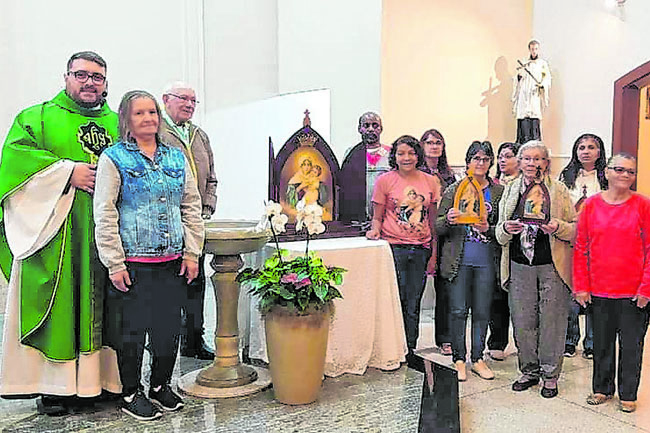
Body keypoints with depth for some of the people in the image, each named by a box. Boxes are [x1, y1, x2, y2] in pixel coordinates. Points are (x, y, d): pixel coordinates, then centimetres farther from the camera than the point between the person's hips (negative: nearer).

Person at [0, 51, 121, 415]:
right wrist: (68, 172, -14)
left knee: (100, 304, 4)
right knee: (57, 304, 0)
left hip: (105, 234, 3)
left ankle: (96, 376, 15)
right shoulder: (38, 117, 10)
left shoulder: (118, 123, 17)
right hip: (53, 231, -2)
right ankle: (55, 385, 10)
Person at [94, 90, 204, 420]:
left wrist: (192, 253, 4)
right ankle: (131, 393, 24)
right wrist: (114, 264, -10)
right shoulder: (113, 158, -1)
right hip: (133, 262, -4)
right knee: (132, 328, 6)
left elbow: (192, 207, 11)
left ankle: (161, 384, 31)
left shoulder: (177, 157, 11)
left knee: (170, 326, 11)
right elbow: (104, 214, -5)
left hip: (172, 261, 4)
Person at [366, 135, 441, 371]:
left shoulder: (430, 181, 7)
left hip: (420, 249, 3)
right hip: (393, 247, -3)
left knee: (413, 304, 10)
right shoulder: (385, 180, 0)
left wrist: (434, 250, 11)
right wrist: (375, 228, -17)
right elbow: (377, 216, 5)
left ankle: (411, 351, 23)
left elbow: (433, 218, 12)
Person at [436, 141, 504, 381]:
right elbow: (438, 227, 2)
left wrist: (488, 229, -11)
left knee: (482, 311, 8)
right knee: (458, 311, 1)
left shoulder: (499, 191, 8)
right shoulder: (454, 189, 4)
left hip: (486, 260, 1)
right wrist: (448, 220, -19)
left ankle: (478, 358, 22)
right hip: (459, 259, -1)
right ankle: (459, 359, 15)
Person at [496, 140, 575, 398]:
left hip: (552, 266, -2)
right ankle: (529, 371, 25)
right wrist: (506, 229, -12)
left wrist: (558, 226, -18)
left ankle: (550, 375, 19)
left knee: (552, 320, 3)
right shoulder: (510, 190, 10)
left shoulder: (559, 190, 2)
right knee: (522, 321, 7)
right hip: (519, 266, 3)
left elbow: (576, 229, 2)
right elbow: (500, 235, 10)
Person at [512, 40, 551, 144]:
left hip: (535, 94, -2)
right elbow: (517, 80, 17)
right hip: (523, 93, 2)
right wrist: (519, 75, -5)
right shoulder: (524, 63, 19)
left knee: (535, 115, -14)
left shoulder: (543, 63, 12)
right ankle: (525, 141, -9)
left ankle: (535, 139, -15)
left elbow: (547, 78, 4)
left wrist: (542, 85, -16)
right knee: (523, 116, -9)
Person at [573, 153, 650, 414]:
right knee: (602, 342, 15)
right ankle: (602, 388, 32)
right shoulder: (591, 205, 1)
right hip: (599, 290, 2)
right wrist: (581, 286, -1)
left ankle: (628, 394, 27)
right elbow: (581, 248, 3)